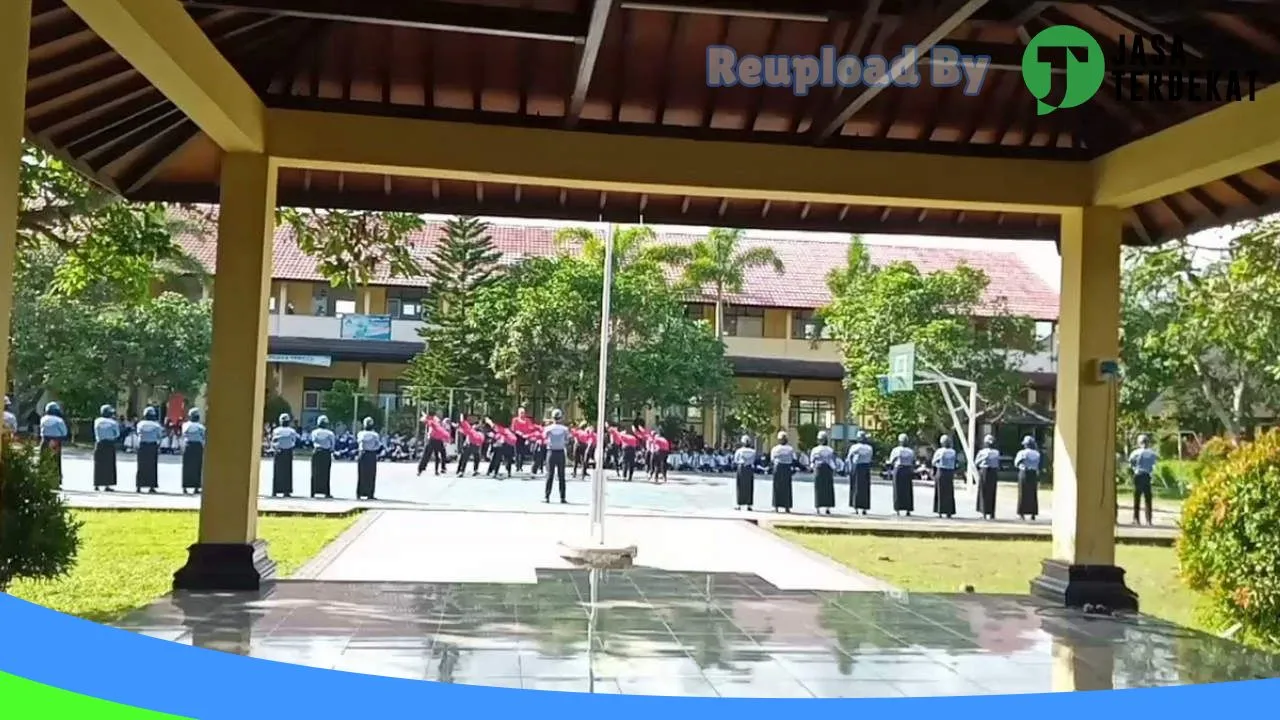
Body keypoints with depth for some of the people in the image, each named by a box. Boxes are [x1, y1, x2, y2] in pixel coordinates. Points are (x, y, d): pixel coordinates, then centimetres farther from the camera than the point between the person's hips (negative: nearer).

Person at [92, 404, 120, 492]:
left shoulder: (97, 421, 2)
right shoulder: (113, 423, -5)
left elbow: (96, 433, 8)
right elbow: (117, 434, 1)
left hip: (99, 444, 3)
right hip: (109, 445, -3)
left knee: (98, 465, 9)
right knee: (108, 465, 0)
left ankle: (97, 485, 11)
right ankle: (107, 485, -3)